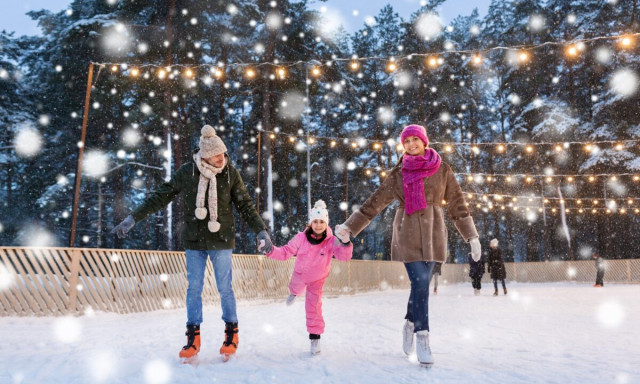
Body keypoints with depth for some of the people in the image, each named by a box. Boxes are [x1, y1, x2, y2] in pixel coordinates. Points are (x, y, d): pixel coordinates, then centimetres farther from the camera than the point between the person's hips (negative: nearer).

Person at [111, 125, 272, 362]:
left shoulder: (231, 174, -6)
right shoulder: (187, 172, -6)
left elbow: (245, 205, 0)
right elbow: (161, 197, 0)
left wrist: (261, 231, -7)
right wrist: (133, 218, -1)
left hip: (221, 241, -1)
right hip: (194, 241, 1)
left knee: (225, 288, 3)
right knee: (194, 288, 4)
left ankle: (231, 334, 18)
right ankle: (193, 338, 14)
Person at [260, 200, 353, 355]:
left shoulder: (331, 241, -34)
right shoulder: (301, 238, -33)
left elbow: (344, 256, -45)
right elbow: (285, 252, -28)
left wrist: (345, 243, -65)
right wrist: (271, 251, -46)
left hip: (318, 278, -2)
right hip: (300, 273, 2)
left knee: (314, 306, -6)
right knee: (296, 288, 33)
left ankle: (315, 337, 9)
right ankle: (294, 293, 73)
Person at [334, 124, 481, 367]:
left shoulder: (442, 170, 6)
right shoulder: (398, 173, 5)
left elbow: (457, 203, 8)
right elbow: (375, 201, 6)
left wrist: (472, 236, 5)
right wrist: (350, 227, 2)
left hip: (433, 233, 1)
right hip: (407, 233, -1)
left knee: (421, 284, 4)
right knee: (420, 283, -11)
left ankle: (410, 324, 30)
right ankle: (422, 338, -1)